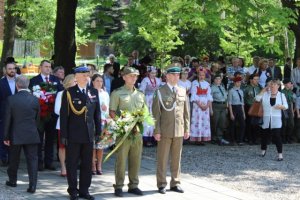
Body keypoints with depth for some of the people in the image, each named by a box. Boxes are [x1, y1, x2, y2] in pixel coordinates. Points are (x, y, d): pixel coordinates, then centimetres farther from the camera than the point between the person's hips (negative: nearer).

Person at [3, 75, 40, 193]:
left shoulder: (11, 99, -9)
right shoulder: (35, 100, -4)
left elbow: (7, 120, -6)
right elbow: (37, 118, 4)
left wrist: (6, 137, 1)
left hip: (16, 135, 0)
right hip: (32, 135, 0)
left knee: (14, 159, 18)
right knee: (32, 159, 2)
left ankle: (12, 180, 33)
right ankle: (32, 185, -5)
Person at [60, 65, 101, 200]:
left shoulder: (94, 92, 9)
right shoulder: (68, 93, -3)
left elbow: (97, 113, 12)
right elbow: (64, 115, -4)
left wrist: (98, 131, 7)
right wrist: (63, 135, -8)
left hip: (89, 134, 4)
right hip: (73, 135, -4)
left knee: (87, 164, 9)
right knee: (72, 164, 4)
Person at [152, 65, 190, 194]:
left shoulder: (183, 91, 10)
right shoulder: (160, 91, -2)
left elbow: (186, 112, 12)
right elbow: (156, 113, -4)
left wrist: (187, 129, 7)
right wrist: (157, 130, -9)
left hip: (179, 130, 4)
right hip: (165, 130, -3)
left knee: (176, 158, 8)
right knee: (162, 158, 1)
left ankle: (175, 183, 17)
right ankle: (161, 184, 9)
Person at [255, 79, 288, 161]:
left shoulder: (281, 95, 4)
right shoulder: (265, 94, 6)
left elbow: (286, 106, 3)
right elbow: (257, 98, -5)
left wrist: (281, 106, -19)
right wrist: (262, 91, -6)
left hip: (276, 120, -2)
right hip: (266, 120, 2)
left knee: (277, 136, -11)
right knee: (265, 135, 13)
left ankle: (280, 154, -8)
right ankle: (263, 150, 36)